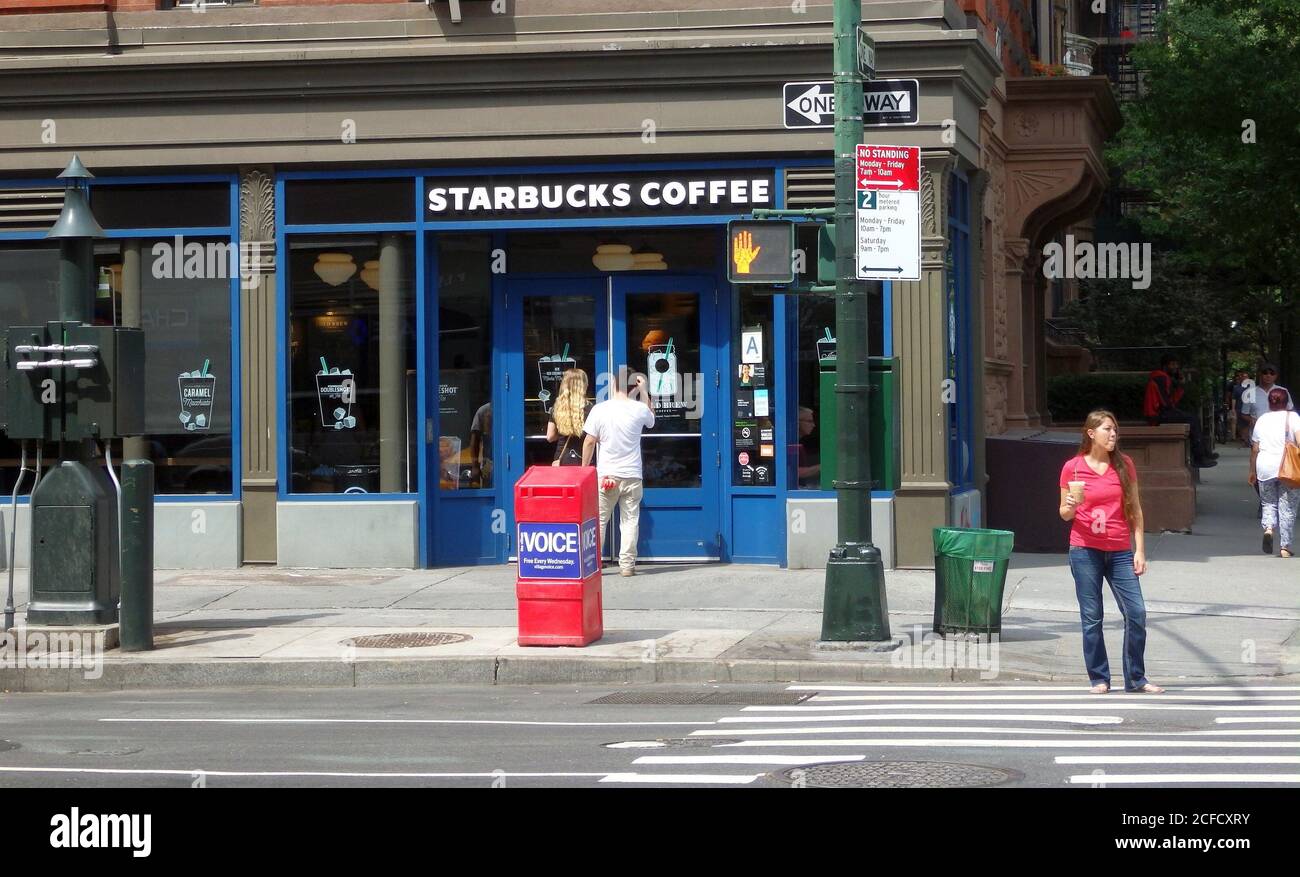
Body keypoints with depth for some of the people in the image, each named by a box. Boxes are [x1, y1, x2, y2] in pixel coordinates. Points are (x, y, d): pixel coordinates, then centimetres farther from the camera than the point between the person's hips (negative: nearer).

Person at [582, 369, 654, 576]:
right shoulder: (639, 409, -4)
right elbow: (651, 420, 21)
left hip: (606, 475, -1)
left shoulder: (600, 409, -6)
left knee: (598, 520, 6)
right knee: (630, 520, 6)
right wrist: (643, 392, 17)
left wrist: (584, 467, 7)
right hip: (632, 475, 1)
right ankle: (627, 564, 4)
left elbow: (590, 441, -3)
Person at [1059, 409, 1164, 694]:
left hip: (1120, 551, 2)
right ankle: (1099, 679, 10)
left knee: (1136, 613, -4)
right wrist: (1071, 507, -17)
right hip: (1085, 550, -2)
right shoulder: (1073, 467, 0)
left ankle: (1135, 679, 6)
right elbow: (1064, 513, 7)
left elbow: (1135, 509, 10)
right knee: (1091, 617, 0)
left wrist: (1140, 549, 4)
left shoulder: (1124, 465, 6)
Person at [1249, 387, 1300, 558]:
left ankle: (1268, 528, -15)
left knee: (1268, 504, 15)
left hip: (1265, 467, 2)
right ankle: (1285, 546, 3)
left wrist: (1252, 471, 21)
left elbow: (1255, 449, 12)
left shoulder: (1262, 420, 9)